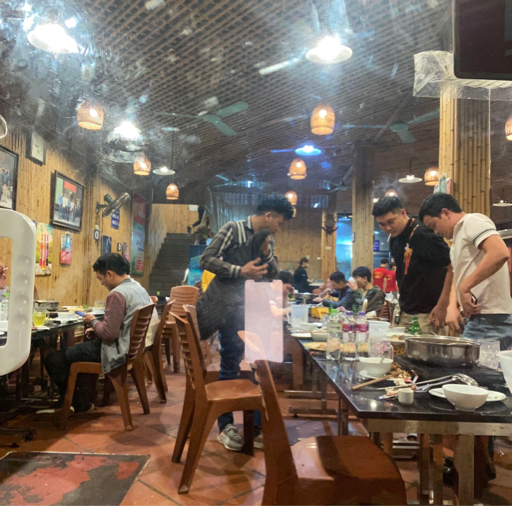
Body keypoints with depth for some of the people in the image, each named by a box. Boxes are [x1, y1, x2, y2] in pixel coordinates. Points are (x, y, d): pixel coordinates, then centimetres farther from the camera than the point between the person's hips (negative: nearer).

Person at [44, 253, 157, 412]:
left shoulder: (117, 294, -23)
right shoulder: (139, 288, 6)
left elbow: (109, 334, -24)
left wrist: (93, 321, -6)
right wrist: (97, 328, 10)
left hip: (115, 351, -10)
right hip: (132, 346, 10)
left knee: (53, 360, -3)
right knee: (83, 344, 32)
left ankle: (80, 403, 13)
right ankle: (83, 397, 31)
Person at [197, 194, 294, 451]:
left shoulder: (268, 239, 13)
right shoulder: (233, 229, -7)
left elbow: (273, 274, 14)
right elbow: (206, 260, -13)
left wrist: (267, 254, -6)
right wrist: (240, 271, -20)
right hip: (229, 305, -7)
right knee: (231, 365, 1)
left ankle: (258, 425, 24)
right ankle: (225, 425, 18)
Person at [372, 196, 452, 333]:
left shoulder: (423, 235, -19)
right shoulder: (394, 238, 6)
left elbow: (452, 268, -21)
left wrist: (441, 306, -20)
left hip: (427, 313, -8)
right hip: (404, 310, 8)